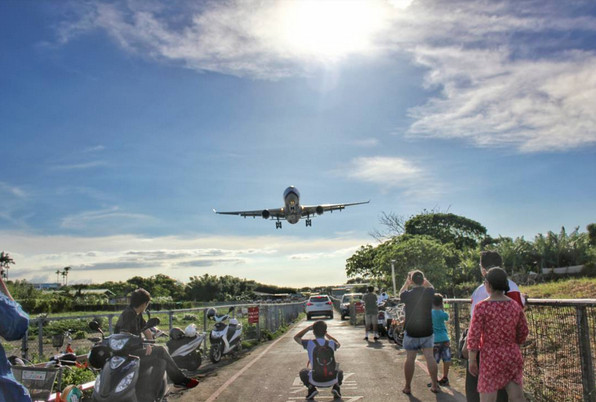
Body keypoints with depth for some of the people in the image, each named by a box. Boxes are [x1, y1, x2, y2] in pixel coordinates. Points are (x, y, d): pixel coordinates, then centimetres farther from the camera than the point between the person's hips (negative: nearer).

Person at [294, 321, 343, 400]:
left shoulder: (310, 343, -9)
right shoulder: (331, 343, -4)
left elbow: (296, 337, 11)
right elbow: (338, 344, 25)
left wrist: (308, 328, 14)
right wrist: (326, 334, 29)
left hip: (316, 381, -2)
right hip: (331, 380, 2)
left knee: (303, 372, 28)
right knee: (340, 372, 35)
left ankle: (311, 388, 4)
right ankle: (336, 386, 7)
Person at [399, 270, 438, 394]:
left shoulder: (408, 294, -11)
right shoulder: (429, 292, -7)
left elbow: (400, 294, 14)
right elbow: (431, 287, 18)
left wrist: (407, 282, 21)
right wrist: (423, 279, 19)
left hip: (411, 332, -1)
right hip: (427, 331, 2)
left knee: (410, 359, 5)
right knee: (430, 357, 8)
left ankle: (407, 387, 12)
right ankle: (435, 385, 14)